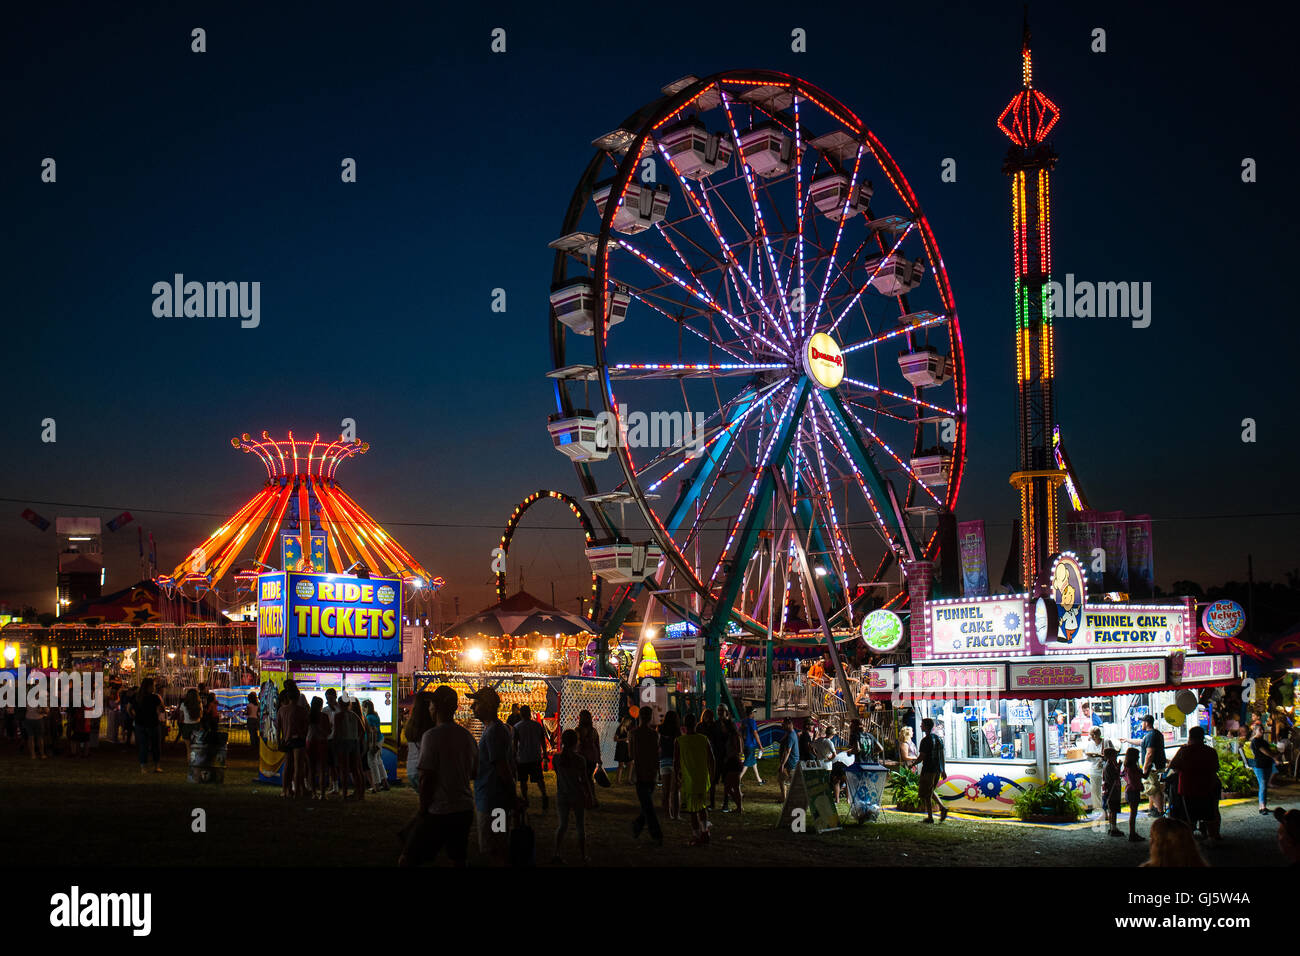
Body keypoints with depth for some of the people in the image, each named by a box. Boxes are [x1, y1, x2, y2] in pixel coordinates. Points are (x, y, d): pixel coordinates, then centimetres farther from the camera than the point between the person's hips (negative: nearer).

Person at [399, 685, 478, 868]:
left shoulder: (432, 736, -13)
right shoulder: (467, 736, 8)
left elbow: (426, 778, -16)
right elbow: (474, 773, 16)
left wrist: (423, 810, -7)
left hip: (439, 812, -7)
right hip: (465, 810, 7)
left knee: (406, 860, -2)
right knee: (458, 859, 16)